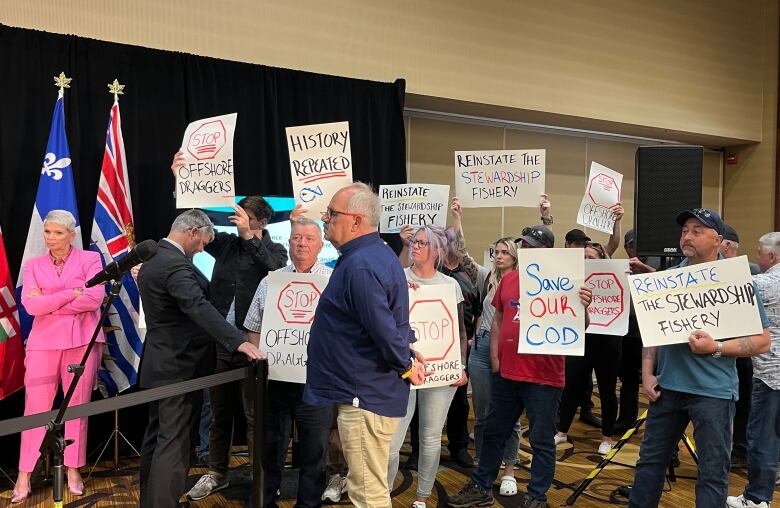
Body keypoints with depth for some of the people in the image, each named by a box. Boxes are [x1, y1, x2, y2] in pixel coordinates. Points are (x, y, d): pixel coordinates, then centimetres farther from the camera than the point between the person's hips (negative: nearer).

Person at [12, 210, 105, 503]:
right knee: (36, 407, 3)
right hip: (44, 342, 2)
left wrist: (48, 303, -7)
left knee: (77, 406, 6)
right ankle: (24, 475, 13)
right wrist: (73, 293, -11)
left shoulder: (90, 259, 2)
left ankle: (73, 469, 18)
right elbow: (31, 305, -5)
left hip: (82, 341, -2)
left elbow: (94, 299, -11)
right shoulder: (33, 265, 10)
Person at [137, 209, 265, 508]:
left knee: (157, 437, 18)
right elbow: (199, 307, -36)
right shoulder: (175, 264, -22)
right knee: (174, 444, -5)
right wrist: (238, 341, -45)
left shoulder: (153, 258, 11)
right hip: (179, 366, -11)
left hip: (161, 363, 11)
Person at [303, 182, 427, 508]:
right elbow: (392, 316, 19)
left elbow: (383, 328, -28)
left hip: (366, 396, -11)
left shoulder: (359, 266, -24)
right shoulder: (378, 252, 11)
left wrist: (405, 366, -13)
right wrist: (409, 357, 14)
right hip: (372, 390, 11)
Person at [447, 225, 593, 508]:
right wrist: (494, 357, 7)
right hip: (505, 373, 6)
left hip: (543, 378, -5)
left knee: (541, 441, 10)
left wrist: (583, 307, -32)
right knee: (494, 432, 18)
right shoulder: (508, 279, 7)